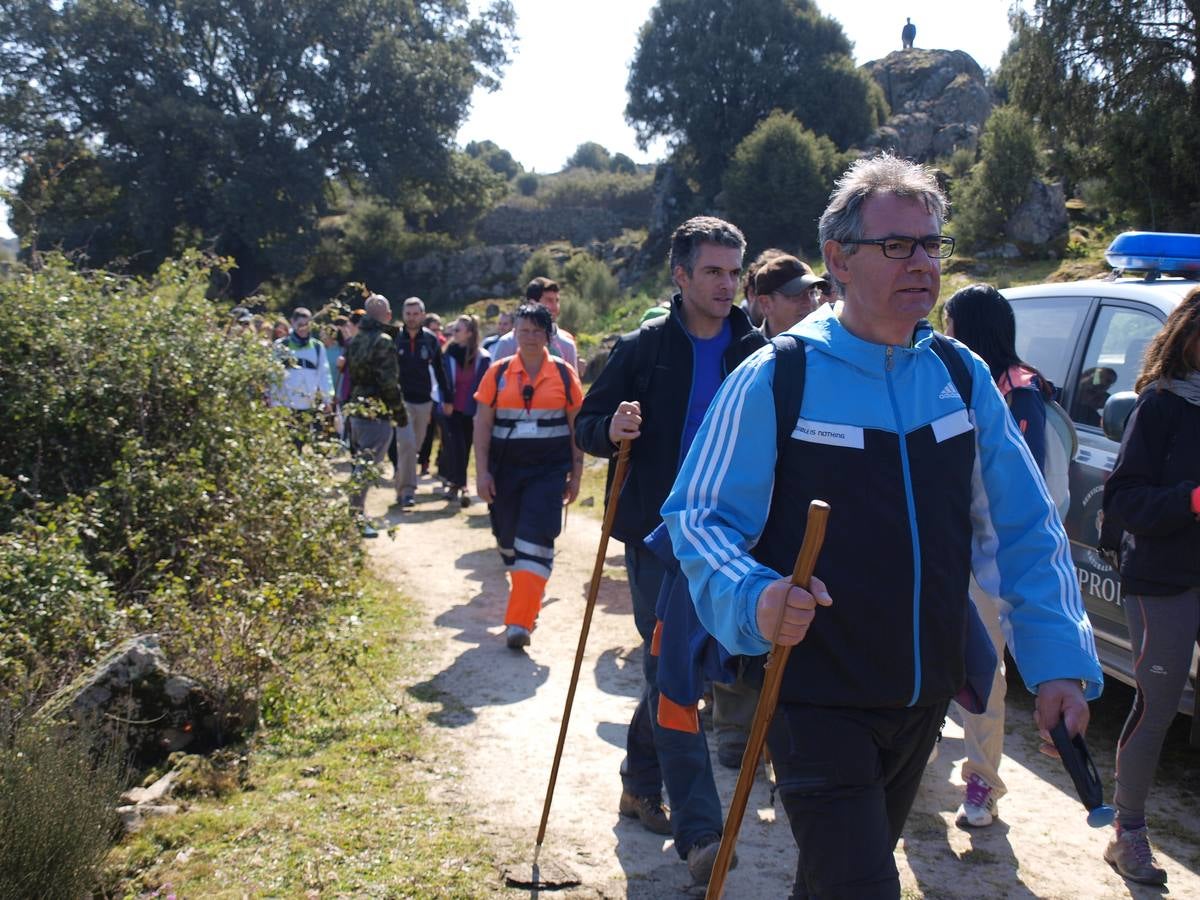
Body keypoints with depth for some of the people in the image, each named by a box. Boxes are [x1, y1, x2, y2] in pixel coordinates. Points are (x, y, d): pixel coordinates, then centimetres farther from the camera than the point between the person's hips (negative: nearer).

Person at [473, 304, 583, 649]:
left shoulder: (564, 374, 2)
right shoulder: (498, 373, 3)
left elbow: (577, 426, 6)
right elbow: (482, 424, 3)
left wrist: (576, 475, 4)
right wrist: (482, 472, -4)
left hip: (549, 469, -2)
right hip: (506, 469, 2)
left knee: (536, 541, -12)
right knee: (508, 540, 10)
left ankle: (520, 622, -13)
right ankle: (527, 599, 33)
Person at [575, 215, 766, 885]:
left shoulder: (757, 353, 3)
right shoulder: (644, 349, -2)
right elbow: (587, 425, 3)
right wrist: (612, 432, -20)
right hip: (656, 532, -3)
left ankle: (640, 784, 34)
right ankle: (699, 832, -5)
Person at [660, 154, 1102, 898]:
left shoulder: (962, 376, 3)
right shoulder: (775, 379, -12)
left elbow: (1026, 532, 5)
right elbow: (698, 518, -12)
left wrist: (1060, 661, -4)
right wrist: (754, 600, -32)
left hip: (924, 696, 5)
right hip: (815, 693, -5)